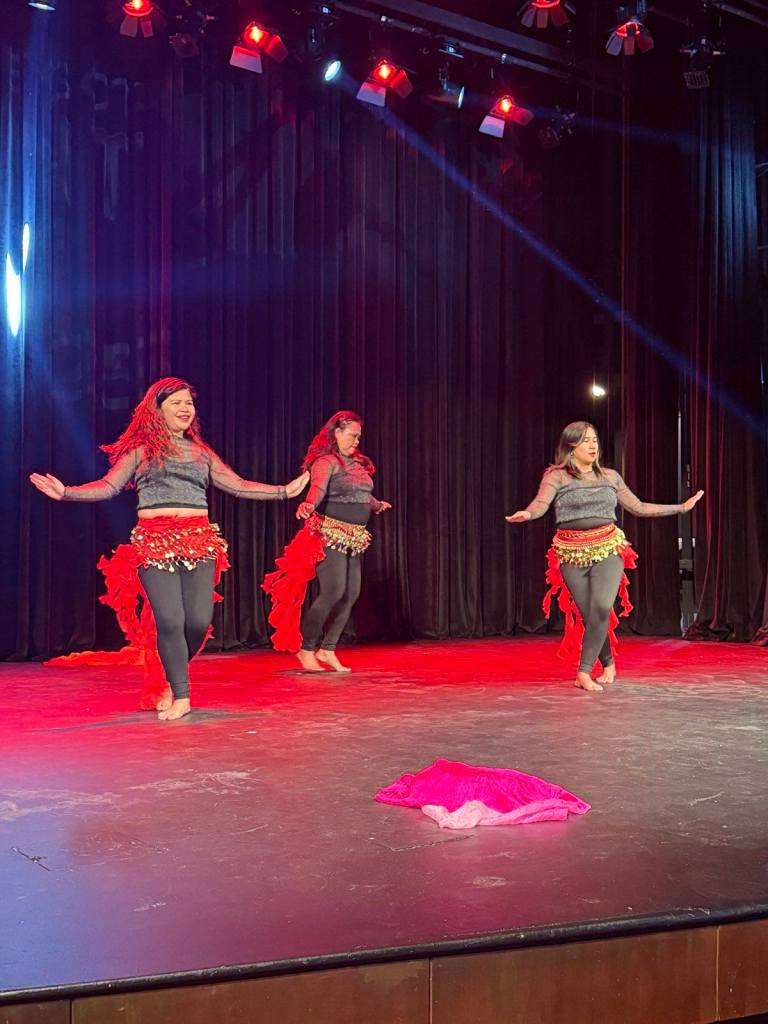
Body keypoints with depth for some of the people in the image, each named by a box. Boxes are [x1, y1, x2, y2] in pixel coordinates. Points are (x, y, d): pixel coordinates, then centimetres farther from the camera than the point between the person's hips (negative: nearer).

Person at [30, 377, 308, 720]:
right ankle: (180, 695, 4)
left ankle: (173, 677, 22)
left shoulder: (201, 452, 19)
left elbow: (237, 485, 18)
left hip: (199, 541, 3)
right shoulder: (141, 450, 8)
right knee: (169, 621, -10)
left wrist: (284, 491, 15)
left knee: (199, 621, -5)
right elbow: (109, 486, 3)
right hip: (155, 543, -3)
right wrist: (66, 492, -12)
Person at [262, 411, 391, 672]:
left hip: (354, 537, 9)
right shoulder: (326, 461, -11)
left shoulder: (357, 463, 16)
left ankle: (327, 649, 15)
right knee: (333, 592, -13)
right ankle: (306, 649, 1)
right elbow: (318, 486, -31)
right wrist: (309, 504, -52)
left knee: (351, 594, 5)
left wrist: (377, 504, 51)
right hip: (330, 534, -9)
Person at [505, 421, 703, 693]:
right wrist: (527, 514, -40)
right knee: (589, 615, -1)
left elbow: (638, 507, 18)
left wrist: (681, 507, 19)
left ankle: (584, 671, -10)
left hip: (608, 550, 1)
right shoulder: (556, 476, 0)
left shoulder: (610, 476, 11)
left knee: (601, 608, -19)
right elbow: (541, 503, -16)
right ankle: (608, 665, 23)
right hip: (572, 555, -1)